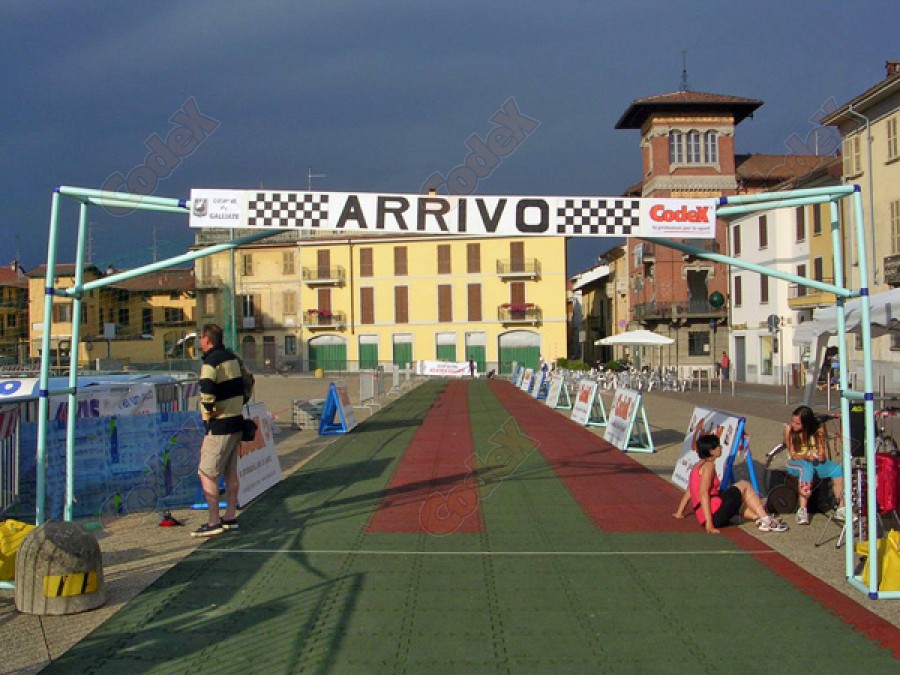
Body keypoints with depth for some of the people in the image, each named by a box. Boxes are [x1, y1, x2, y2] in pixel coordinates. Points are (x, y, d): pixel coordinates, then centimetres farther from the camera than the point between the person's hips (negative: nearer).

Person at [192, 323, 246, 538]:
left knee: (206, 473, -4)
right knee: (231, 472, 15)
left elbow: (207, 393, -29)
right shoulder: (233, 358, 13)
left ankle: (214, 522, -5)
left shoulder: (210, 363, -15)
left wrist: (208, 415, -15)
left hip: (220, 426, -9)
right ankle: (230, 517, 22)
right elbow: (246, 384, 21)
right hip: (236, 422, 9)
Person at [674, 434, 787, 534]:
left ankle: (759, 518, 11)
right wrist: (709, 523, -24)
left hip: (703, 517, 9)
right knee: (744, 485, 7)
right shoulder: (709, 465, -10)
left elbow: (688, 492, 21)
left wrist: (679, 513, 26)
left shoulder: (699, 465, 18)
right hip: (716, 513, -9)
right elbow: (703, 494, -20)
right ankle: (766, 521, 2)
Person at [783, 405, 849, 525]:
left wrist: (821, 456, -24)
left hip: (817, 463, 3)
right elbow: (793, 455, -10)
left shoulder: (818, 429, -5)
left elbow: (823, 456, 0)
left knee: (838, 468, -23)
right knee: (807, 468, -37)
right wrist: (806, 456, -30)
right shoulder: (789, 429, -10)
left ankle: (841, 509, -20)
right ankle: (802, 510, -40)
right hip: (797, 463, -3)